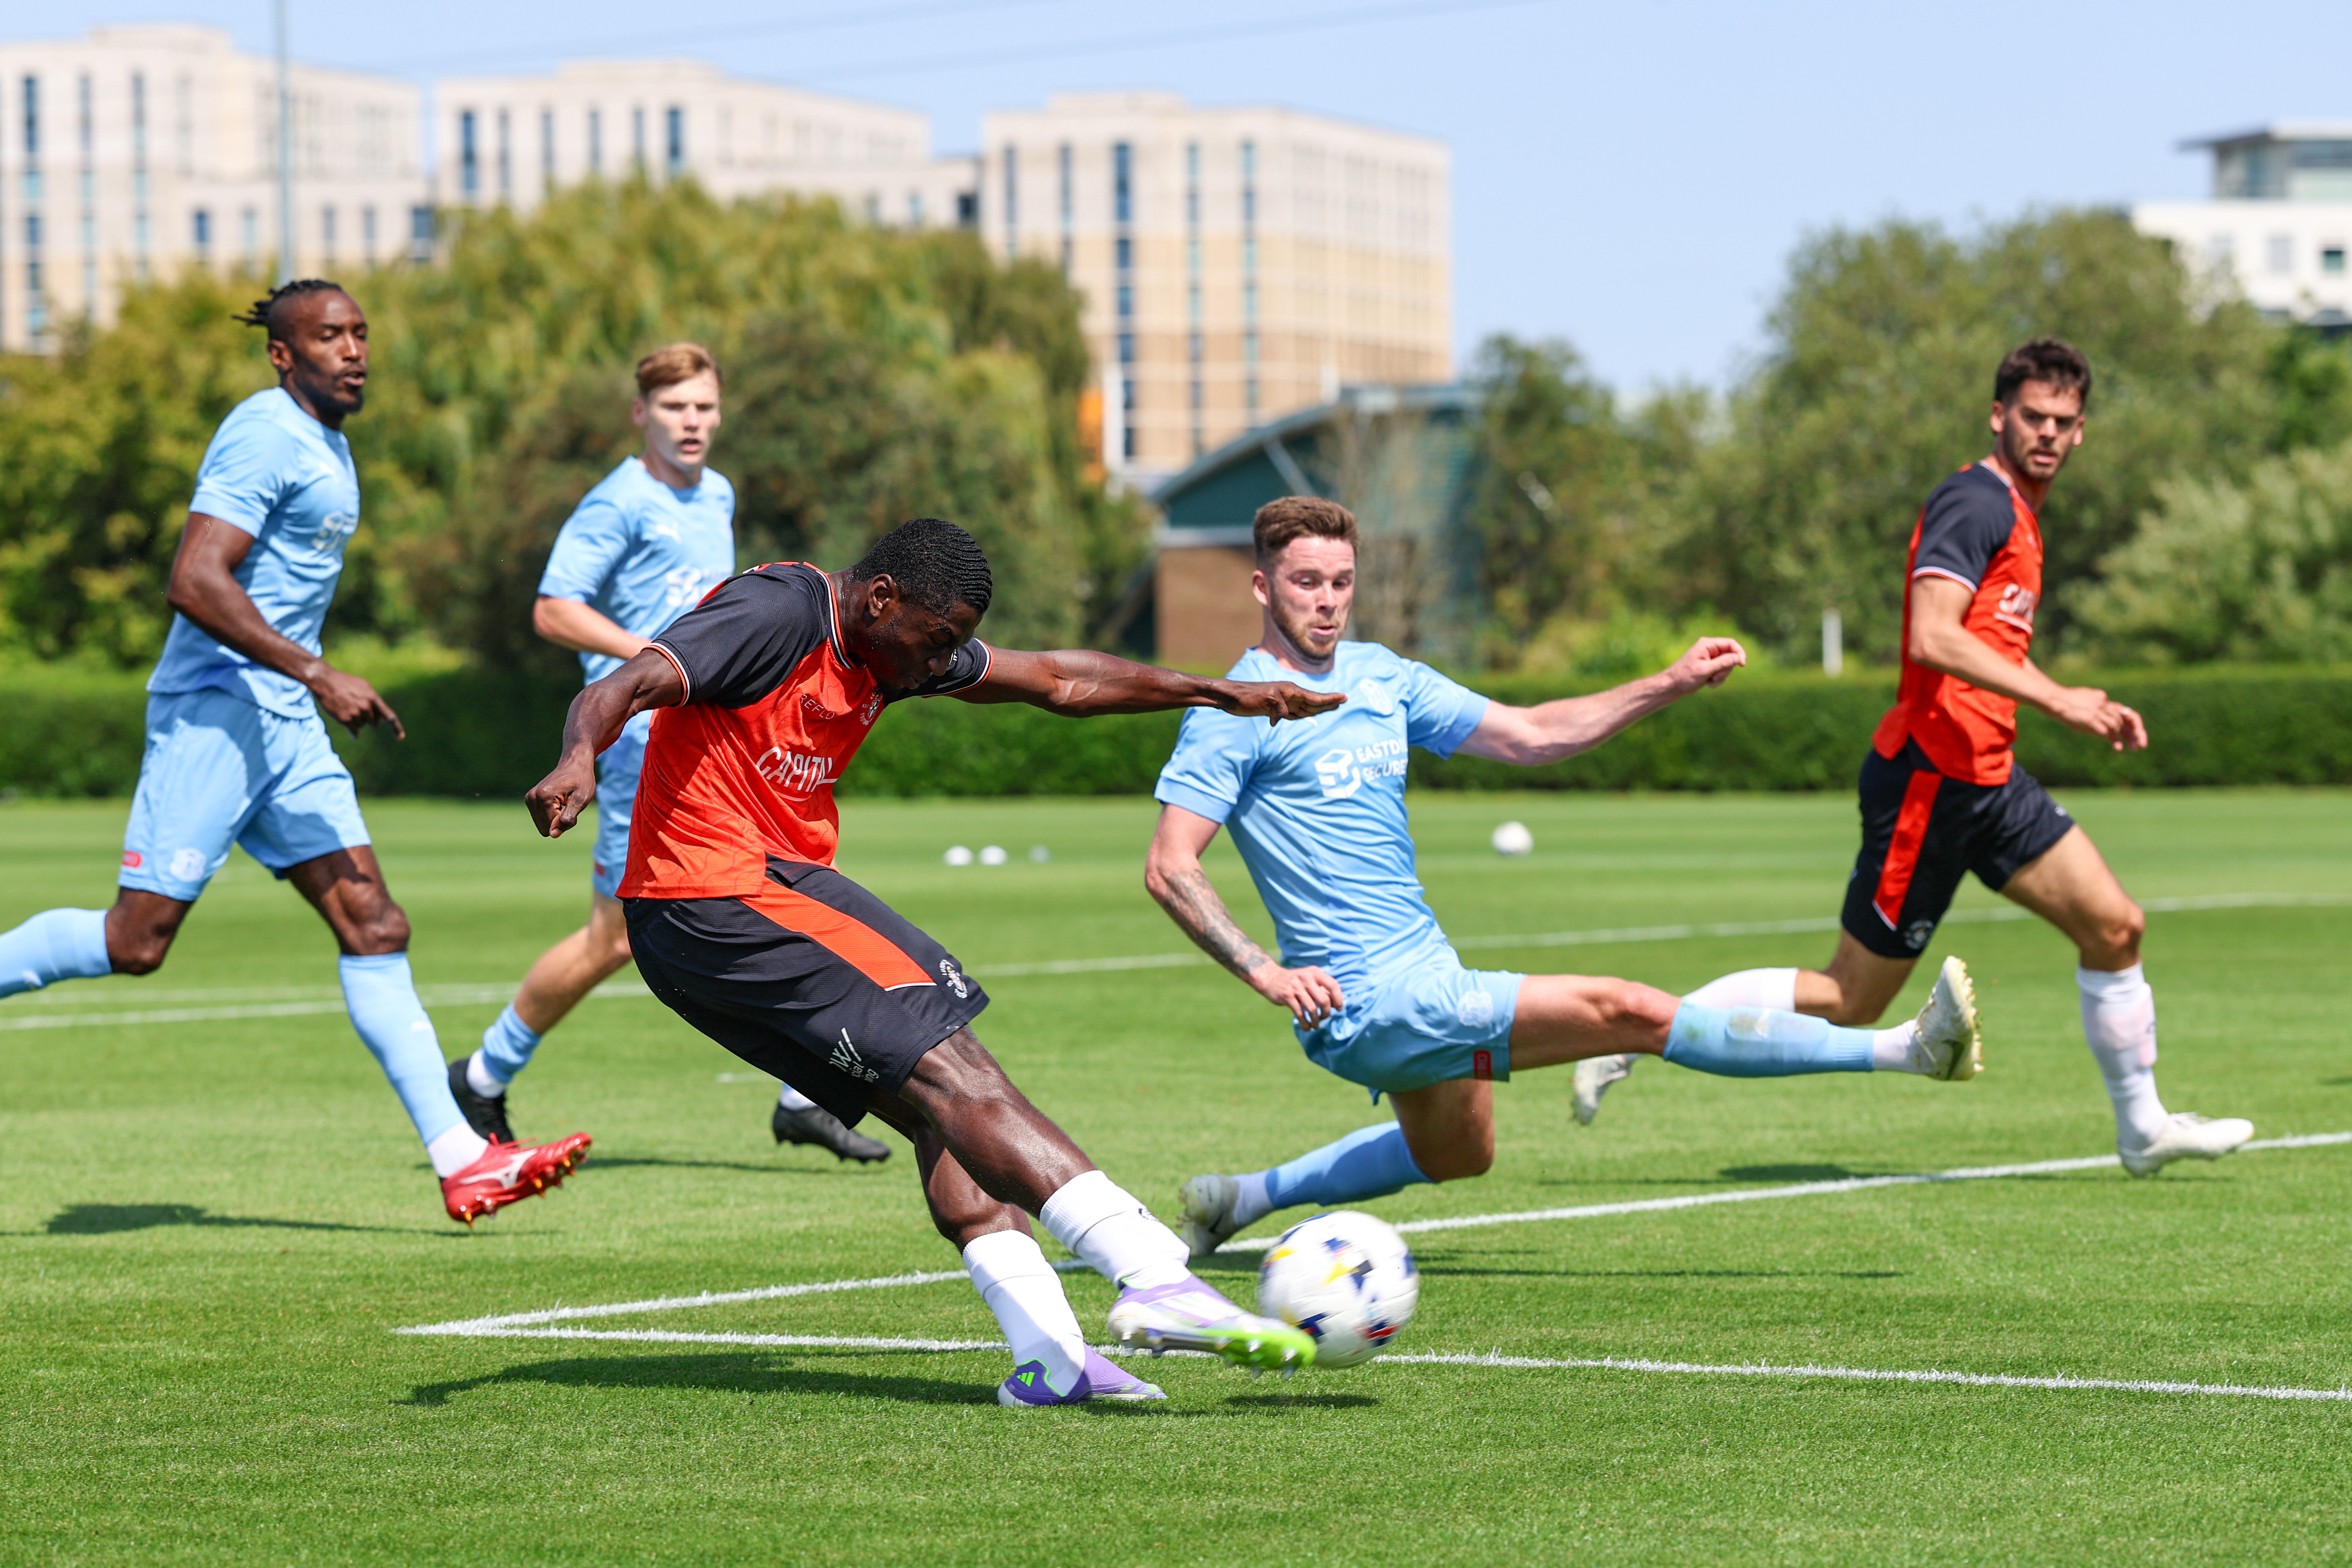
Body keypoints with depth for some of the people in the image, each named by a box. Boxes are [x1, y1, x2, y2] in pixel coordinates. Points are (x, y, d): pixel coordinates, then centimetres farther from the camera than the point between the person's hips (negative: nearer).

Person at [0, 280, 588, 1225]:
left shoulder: (325, 446, 17)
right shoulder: (266, 437, -13)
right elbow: (193, 584, -22)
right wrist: (316, 675, -23)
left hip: (286, 723, 9)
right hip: (215, 711, -9)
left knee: (373, 926, 0)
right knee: (136, 942, -10)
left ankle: (460, 1162, -5)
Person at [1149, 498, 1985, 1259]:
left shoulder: (1377, 676, 10)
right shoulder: (1238, 712, -13)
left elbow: (1529, 734, 14)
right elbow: (1169, 868, -17)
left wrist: (1672, 685, 6)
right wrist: (1265, 973, -27)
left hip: (1421, 974, 10)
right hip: (1365, 1002, -10)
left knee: (1454, 1156, 34)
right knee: (1631, 1012, -16)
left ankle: (1242, 1198, 38)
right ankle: (1904, 1049, -17)